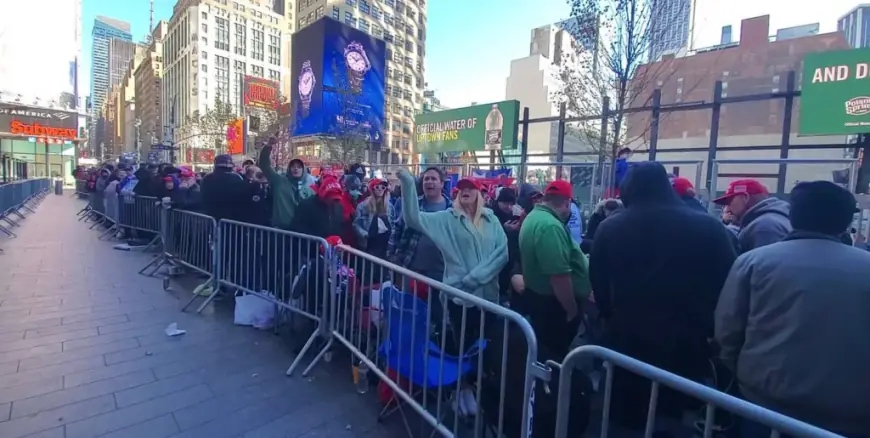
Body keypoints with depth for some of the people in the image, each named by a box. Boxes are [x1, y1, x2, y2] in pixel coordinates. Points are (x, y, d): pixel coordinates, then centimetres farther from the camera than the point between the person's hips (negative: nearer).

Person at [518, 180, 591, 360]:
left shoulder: (533, 217, 8)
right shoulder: (551, 226, -27)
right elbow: (559, 275, -30)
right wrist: (572, 310, -18)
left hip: (537, 296, 10)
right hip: (552, 304, -10)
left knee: (544, 351, 25)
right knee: (555, 355, 8)